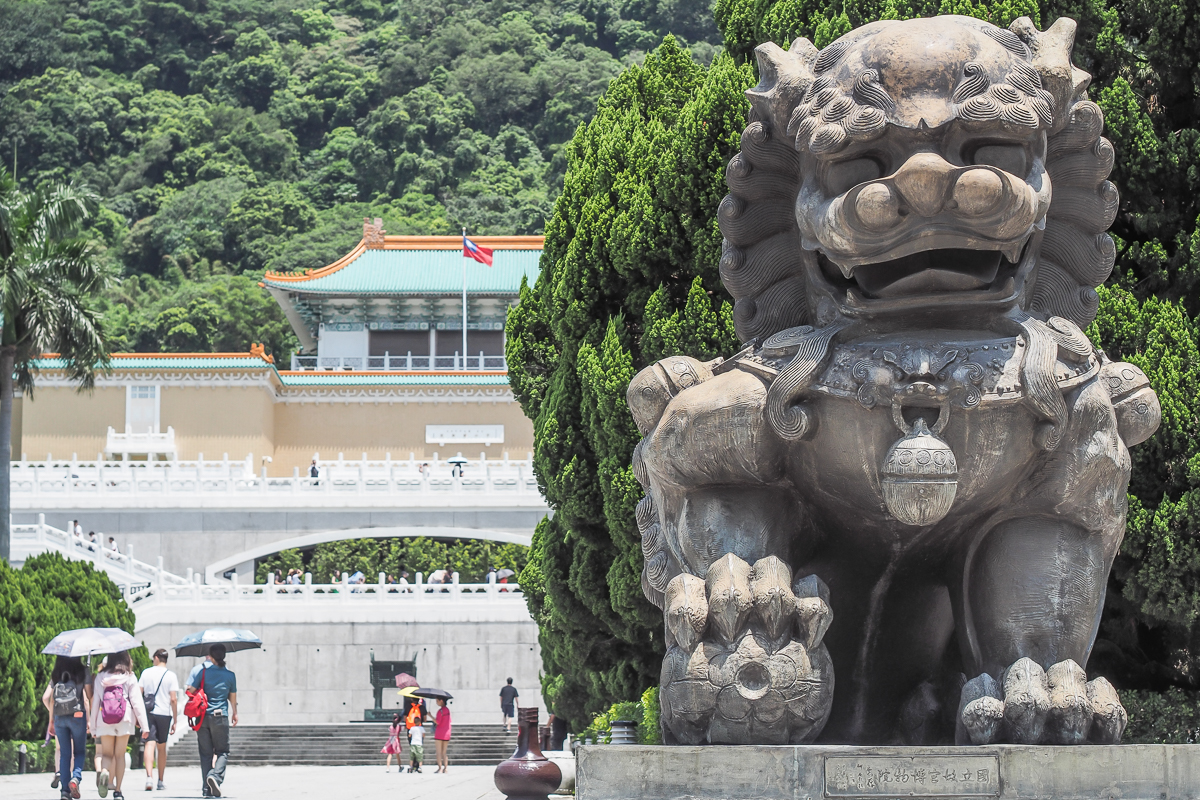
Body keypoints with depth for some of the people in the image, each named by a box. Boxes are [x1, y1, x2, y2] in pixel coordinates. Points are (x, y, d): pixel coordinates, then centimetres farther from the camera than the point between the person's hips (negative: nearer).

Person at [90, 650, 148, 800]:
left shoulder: (100, 677, 5)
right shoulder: (129, 678, 0)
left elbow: (94, 702, 5)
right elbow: (137, 703, -3)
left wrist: (93, 727, 11)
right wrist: (144, 726, -1)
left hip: (104, 721, 1)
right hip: (125, 720, -1)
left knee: (107, 754, 8)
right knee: (120, 755, 8)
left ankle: (104, 772, -26)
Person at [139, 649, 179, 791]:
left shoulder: (146, 672, 5)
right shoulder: (171, 676, -1)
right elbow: (173, 699, -5)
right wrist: (175, 721, 0)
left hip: (148, 713, 0)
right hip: (164, 713, 0)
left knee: (150, 744, -8)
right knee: (161, 748, 13)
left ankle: (149, 777, -28)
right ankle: (160, 781, 20)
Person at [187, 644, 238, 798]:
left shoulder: (199, 670, -3)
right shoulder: (230, 675, 3)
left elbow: (190, 691, -9)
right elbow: (233, 698, 12)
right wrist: (235, 713, 29)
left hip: (202, 716, 0)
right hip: (220, 716, 0)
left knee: (205, 753, 7)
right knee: (222, 751, 9)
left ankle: (207, 789, 4)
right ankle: (216, 775, -19)